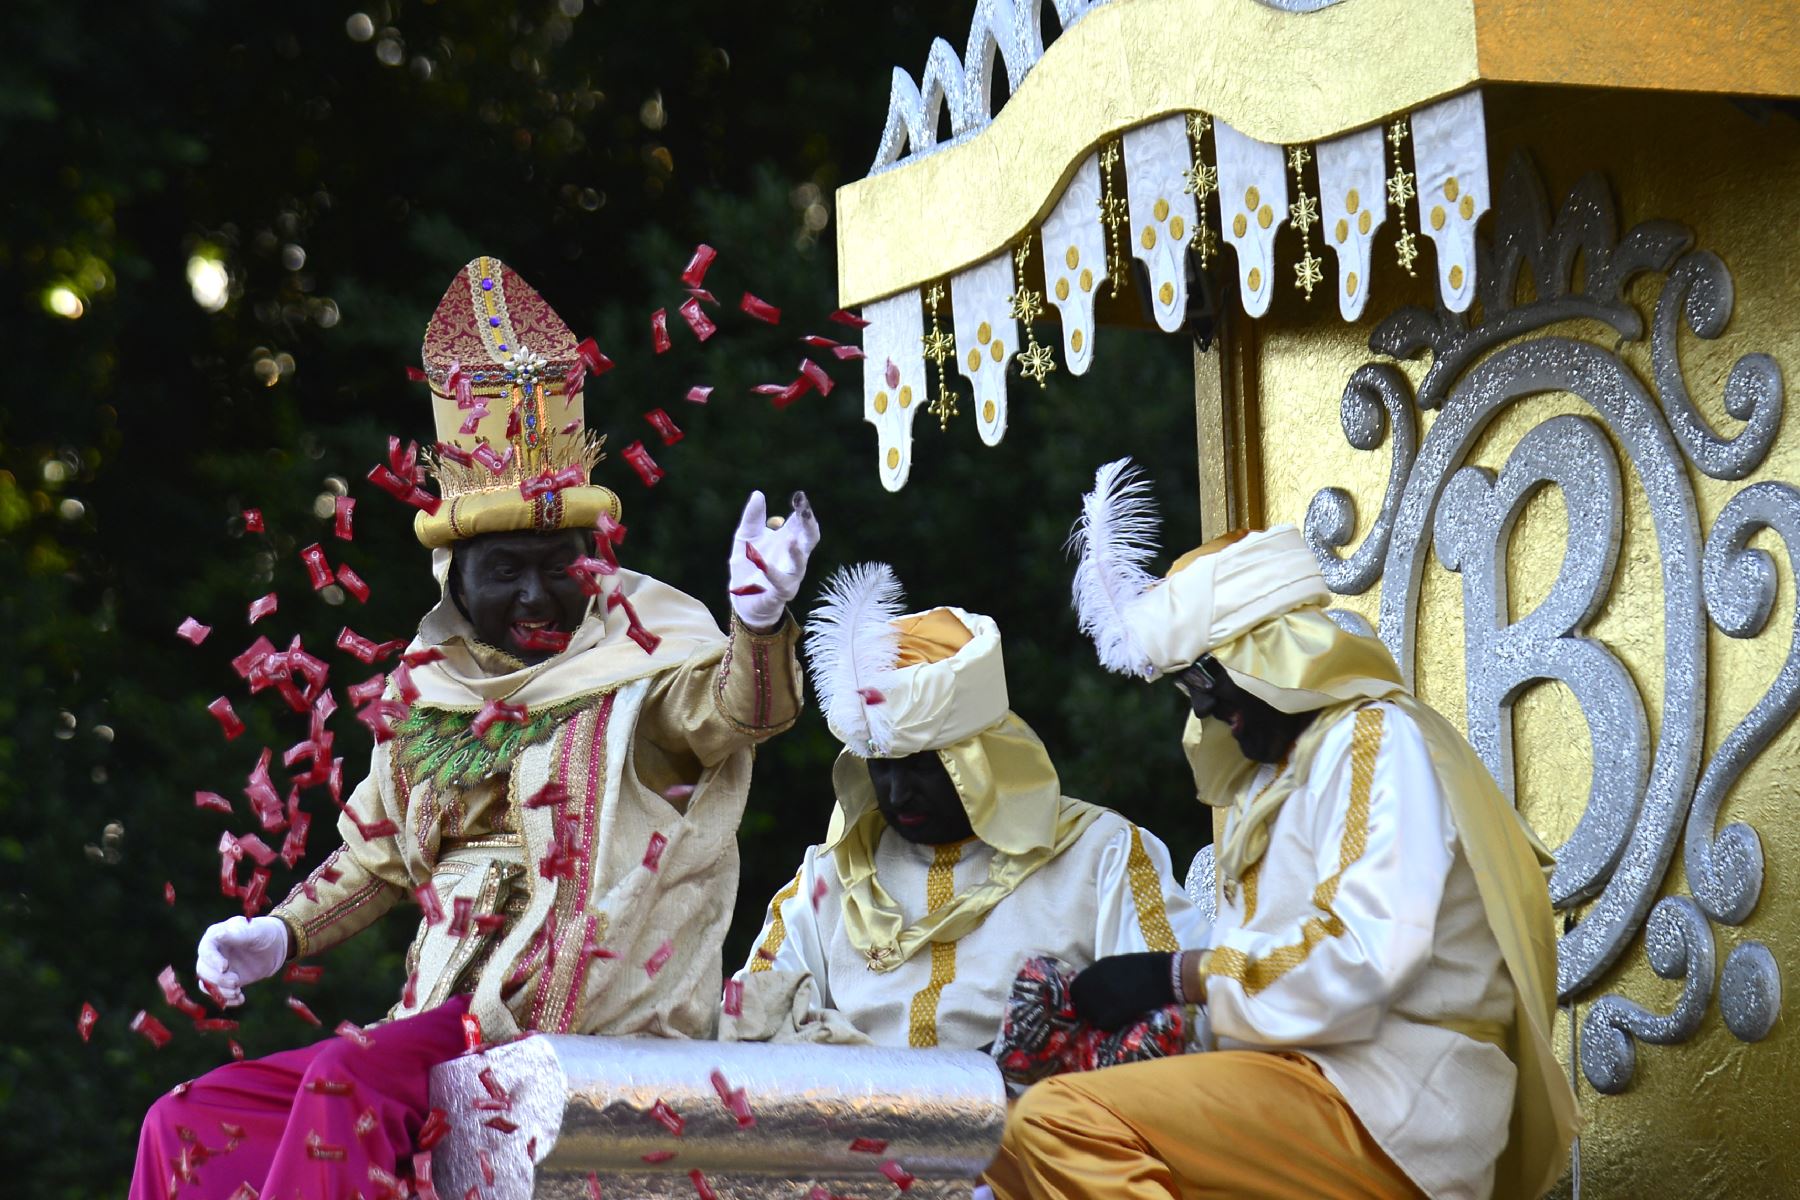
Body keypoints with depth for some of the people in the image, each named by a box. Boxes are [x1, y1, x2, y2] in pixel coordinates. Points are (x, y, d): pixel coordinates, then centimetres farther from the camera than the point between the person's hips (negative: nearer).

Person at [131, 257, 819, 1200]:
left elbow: (731, 713, -26)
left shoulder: (639, 654, -3)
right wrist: (281, 935, 10)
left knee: (347, 1080, -28)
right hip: (450, 1013, 7)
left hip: (580, 1019, -7)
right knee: (188, 1123, -1)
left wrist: (760, 626, -47)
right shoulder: (432, 687, 13)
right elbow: (379, 856, 25)